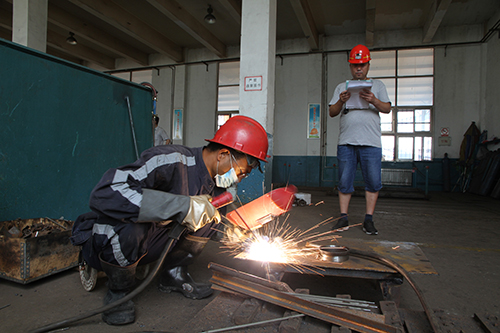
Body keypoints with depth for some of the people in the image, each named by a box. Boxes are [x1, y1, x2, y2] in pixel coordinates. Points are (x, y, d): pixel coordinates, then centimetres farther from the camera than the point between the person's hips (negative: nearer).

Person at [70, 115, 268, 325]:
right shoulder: (170, 162, -31)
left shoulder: (214, 179, -5)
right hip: (105, 243, -6)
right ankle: (118, 292, -7)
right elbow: (104, 194, -42)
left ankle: (173, 275, 9)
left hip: (147, 245, 6)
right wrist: (183, 206, -41)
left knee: (211, 216, -8)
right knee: (128, 230, -39)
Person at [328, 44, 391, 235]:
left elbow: (387, 109, 6)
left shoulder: (377, 85, 16)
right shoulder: (342, 87, 18)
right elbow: (332, 112, 12)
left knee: (373, 182, -2)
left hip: (371, 142, 0)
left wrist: (373, 100, -13)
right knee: (344, 182, 1)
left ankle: (369, 220, 9)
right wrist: (341, 101, -9)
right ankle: (343, 218, 9)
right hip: (346, 142, 1)